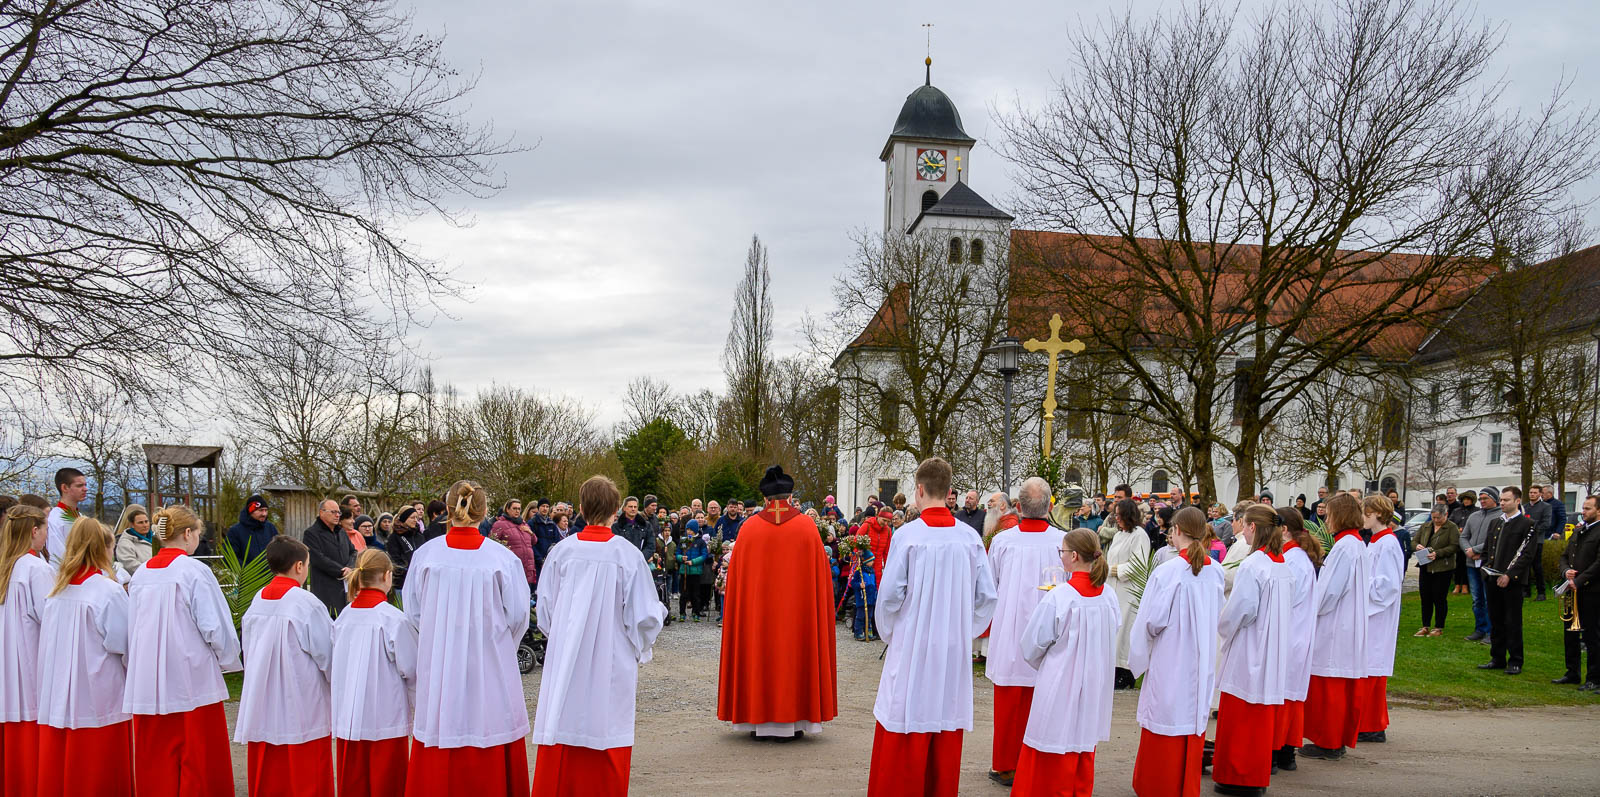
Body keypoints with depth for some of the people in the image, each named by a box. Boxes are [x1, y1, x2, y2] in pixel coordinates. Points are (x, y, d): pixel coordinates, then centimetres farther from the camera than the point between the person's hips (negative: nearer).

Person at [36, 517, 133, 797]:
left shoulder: (57, 588, 6)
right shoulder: (107, 589, -13)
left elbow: (49, 636, 12)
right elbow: (122, 641, -13)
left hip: (57, 691, 6)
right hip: (98, 694, -6)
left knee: (59, 768, 12)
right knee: (99, 774, 2)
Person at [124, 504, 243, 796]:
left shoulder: (141, 574, 6)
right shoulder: (195, 571, -11)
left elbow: (131, 627, 14)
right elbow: (215, 626, -11)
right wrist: (229, 661, 6)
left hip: (147, 681, 6)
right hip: (191, 679, -6)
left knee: (155, 764, 11)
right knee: (200, 764, 3)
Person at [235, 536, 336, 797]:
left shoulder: (257, 600, 2)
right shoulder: (307, 603, -15)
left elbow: (248, 650, 12)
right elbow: (326, 653, -8)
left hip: (262, 703, 6)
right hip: (302, 703, -6)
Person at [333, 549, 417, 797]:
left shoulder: (344, 616, 1)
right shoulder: (393, 618, -15)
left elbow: (331, 669, 10)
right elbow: (411, 668, -8)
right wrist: (420, 703, 7)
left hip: (347, 718, 5)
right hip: (385, 718, -5)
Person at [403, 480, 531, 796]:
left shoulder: (426, 554, -5)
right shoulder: (502, 558, -9)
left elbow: (412, 611, 4)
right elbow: (517, 616, -3)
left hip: (438, 666, 2)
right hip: (489, 664, -2)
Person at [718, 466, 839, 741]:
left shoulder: (749, 527, -3)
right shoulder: (807, 527, -5)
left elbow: (736, 575, 3)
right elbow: (821, 574, 0)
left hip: (756, 610, 1)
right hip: (798, 610, -1)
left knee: (760, 656, 10)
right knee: (794, 655, 8)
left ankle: (761, 720, 12)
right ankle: (794, 720, 10)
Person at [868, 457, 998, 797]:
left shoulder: (908, 534, -12)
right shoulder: (970, 537, -2)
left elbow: (890, 594, -11)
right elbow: (987, 596, 1)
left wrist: (889, 633, 6)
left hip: (912, 646, -3)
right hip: (955, 649, 4)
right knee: (948, 734, 13)